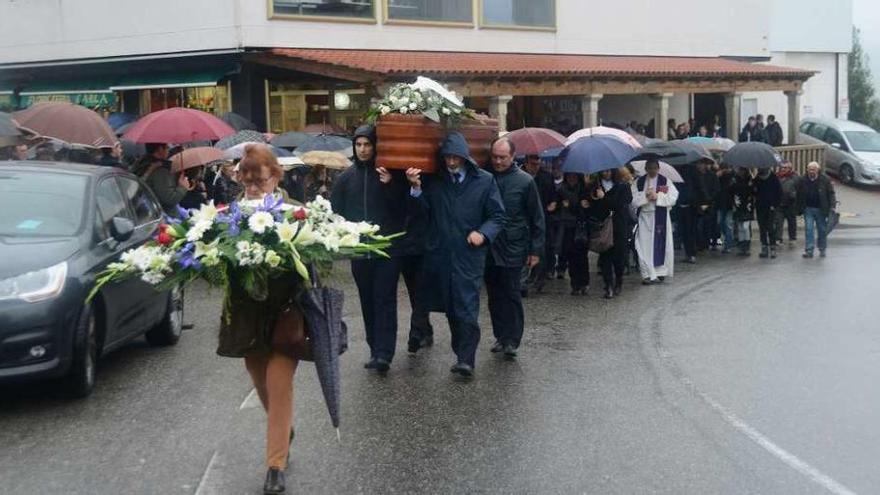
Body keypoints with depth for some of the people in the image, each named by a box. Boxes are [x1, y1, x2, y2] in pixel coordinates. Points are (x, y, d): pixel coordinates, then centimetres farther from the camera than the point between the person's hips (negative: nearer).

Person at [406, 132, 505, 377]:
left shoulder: (484, 180, 2)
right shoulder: (434, 181, 8)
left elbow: (497, 216, 4)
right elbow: (425, 210, 3)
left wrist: (482, 233, -14)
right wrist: (416, 188, -13)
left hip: (470, 253, -3)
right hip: (440, 253, 3)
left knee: (467, 307, -10)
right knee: (450, 307, 12)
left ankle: (466, 359, -9)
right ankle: (462, 353, 26)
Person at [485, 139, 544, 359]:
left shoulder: (525, 181, -3)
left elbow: (537, 218, 0)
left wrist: (535, 250, -3)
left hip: (512, 248, -3)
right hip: (488, 247, 3)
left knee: (511, 294, -2)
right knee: (494, 295, 9)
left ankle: (512, 340, 5)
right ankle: (500, 336, 20)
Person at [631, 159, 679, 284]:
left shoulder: (665, 181, 3)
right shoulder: (639, 182, 7)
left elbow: (673, 197, -6)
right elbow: (633, 200, -2)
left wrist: (658, 196, -16)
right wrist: (646, 195, -15)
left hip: (660, 217, -1)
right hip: (644, 217, 1)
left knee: (659, 244, 2)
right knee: (645, 245, -3)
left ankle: (660, 272, 14)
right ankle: (647, 274, 2)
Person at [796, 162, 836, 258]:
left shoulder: (825, 180, -4)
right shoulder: (802, 181, 1)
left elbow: (831, 193, -1)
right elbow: (799, 196, 7)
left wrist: (832, 206, -10)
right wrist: (799, 209, 5)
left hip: (821, 209, -1)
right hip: (808, 209, 1)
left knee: (822, 230, 9)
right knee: (809, 229, -5)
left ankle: (822, 250, 22)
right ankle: (809, 250, -4)